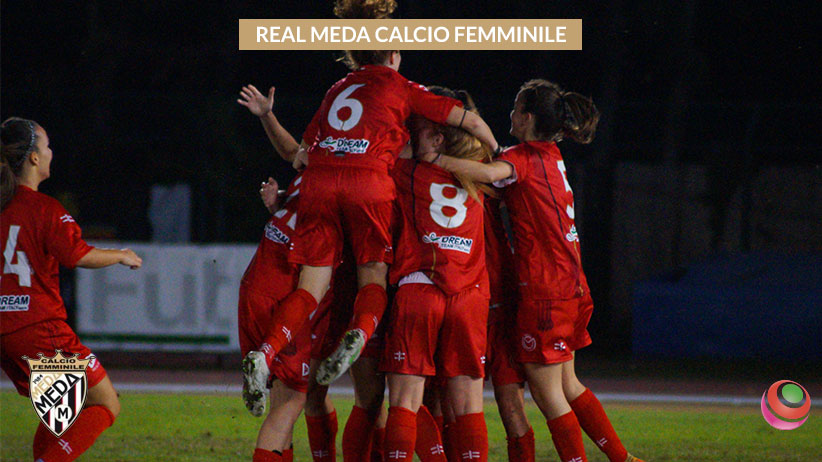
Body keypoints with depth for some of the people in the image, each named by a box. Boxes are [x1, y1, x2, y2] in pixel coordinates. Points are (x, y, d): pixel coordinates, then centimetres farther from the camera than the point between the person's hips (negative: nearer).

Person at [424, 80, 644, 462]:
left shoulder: (524, 158, -11)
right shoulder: (551, 156, 14)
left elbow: (490, 172, -33)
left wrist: (433, 158, -27)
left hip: (544, 288, -8)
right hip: (570, 285, 8)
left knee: (547, 391, 1)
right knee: (566, 384, 20)